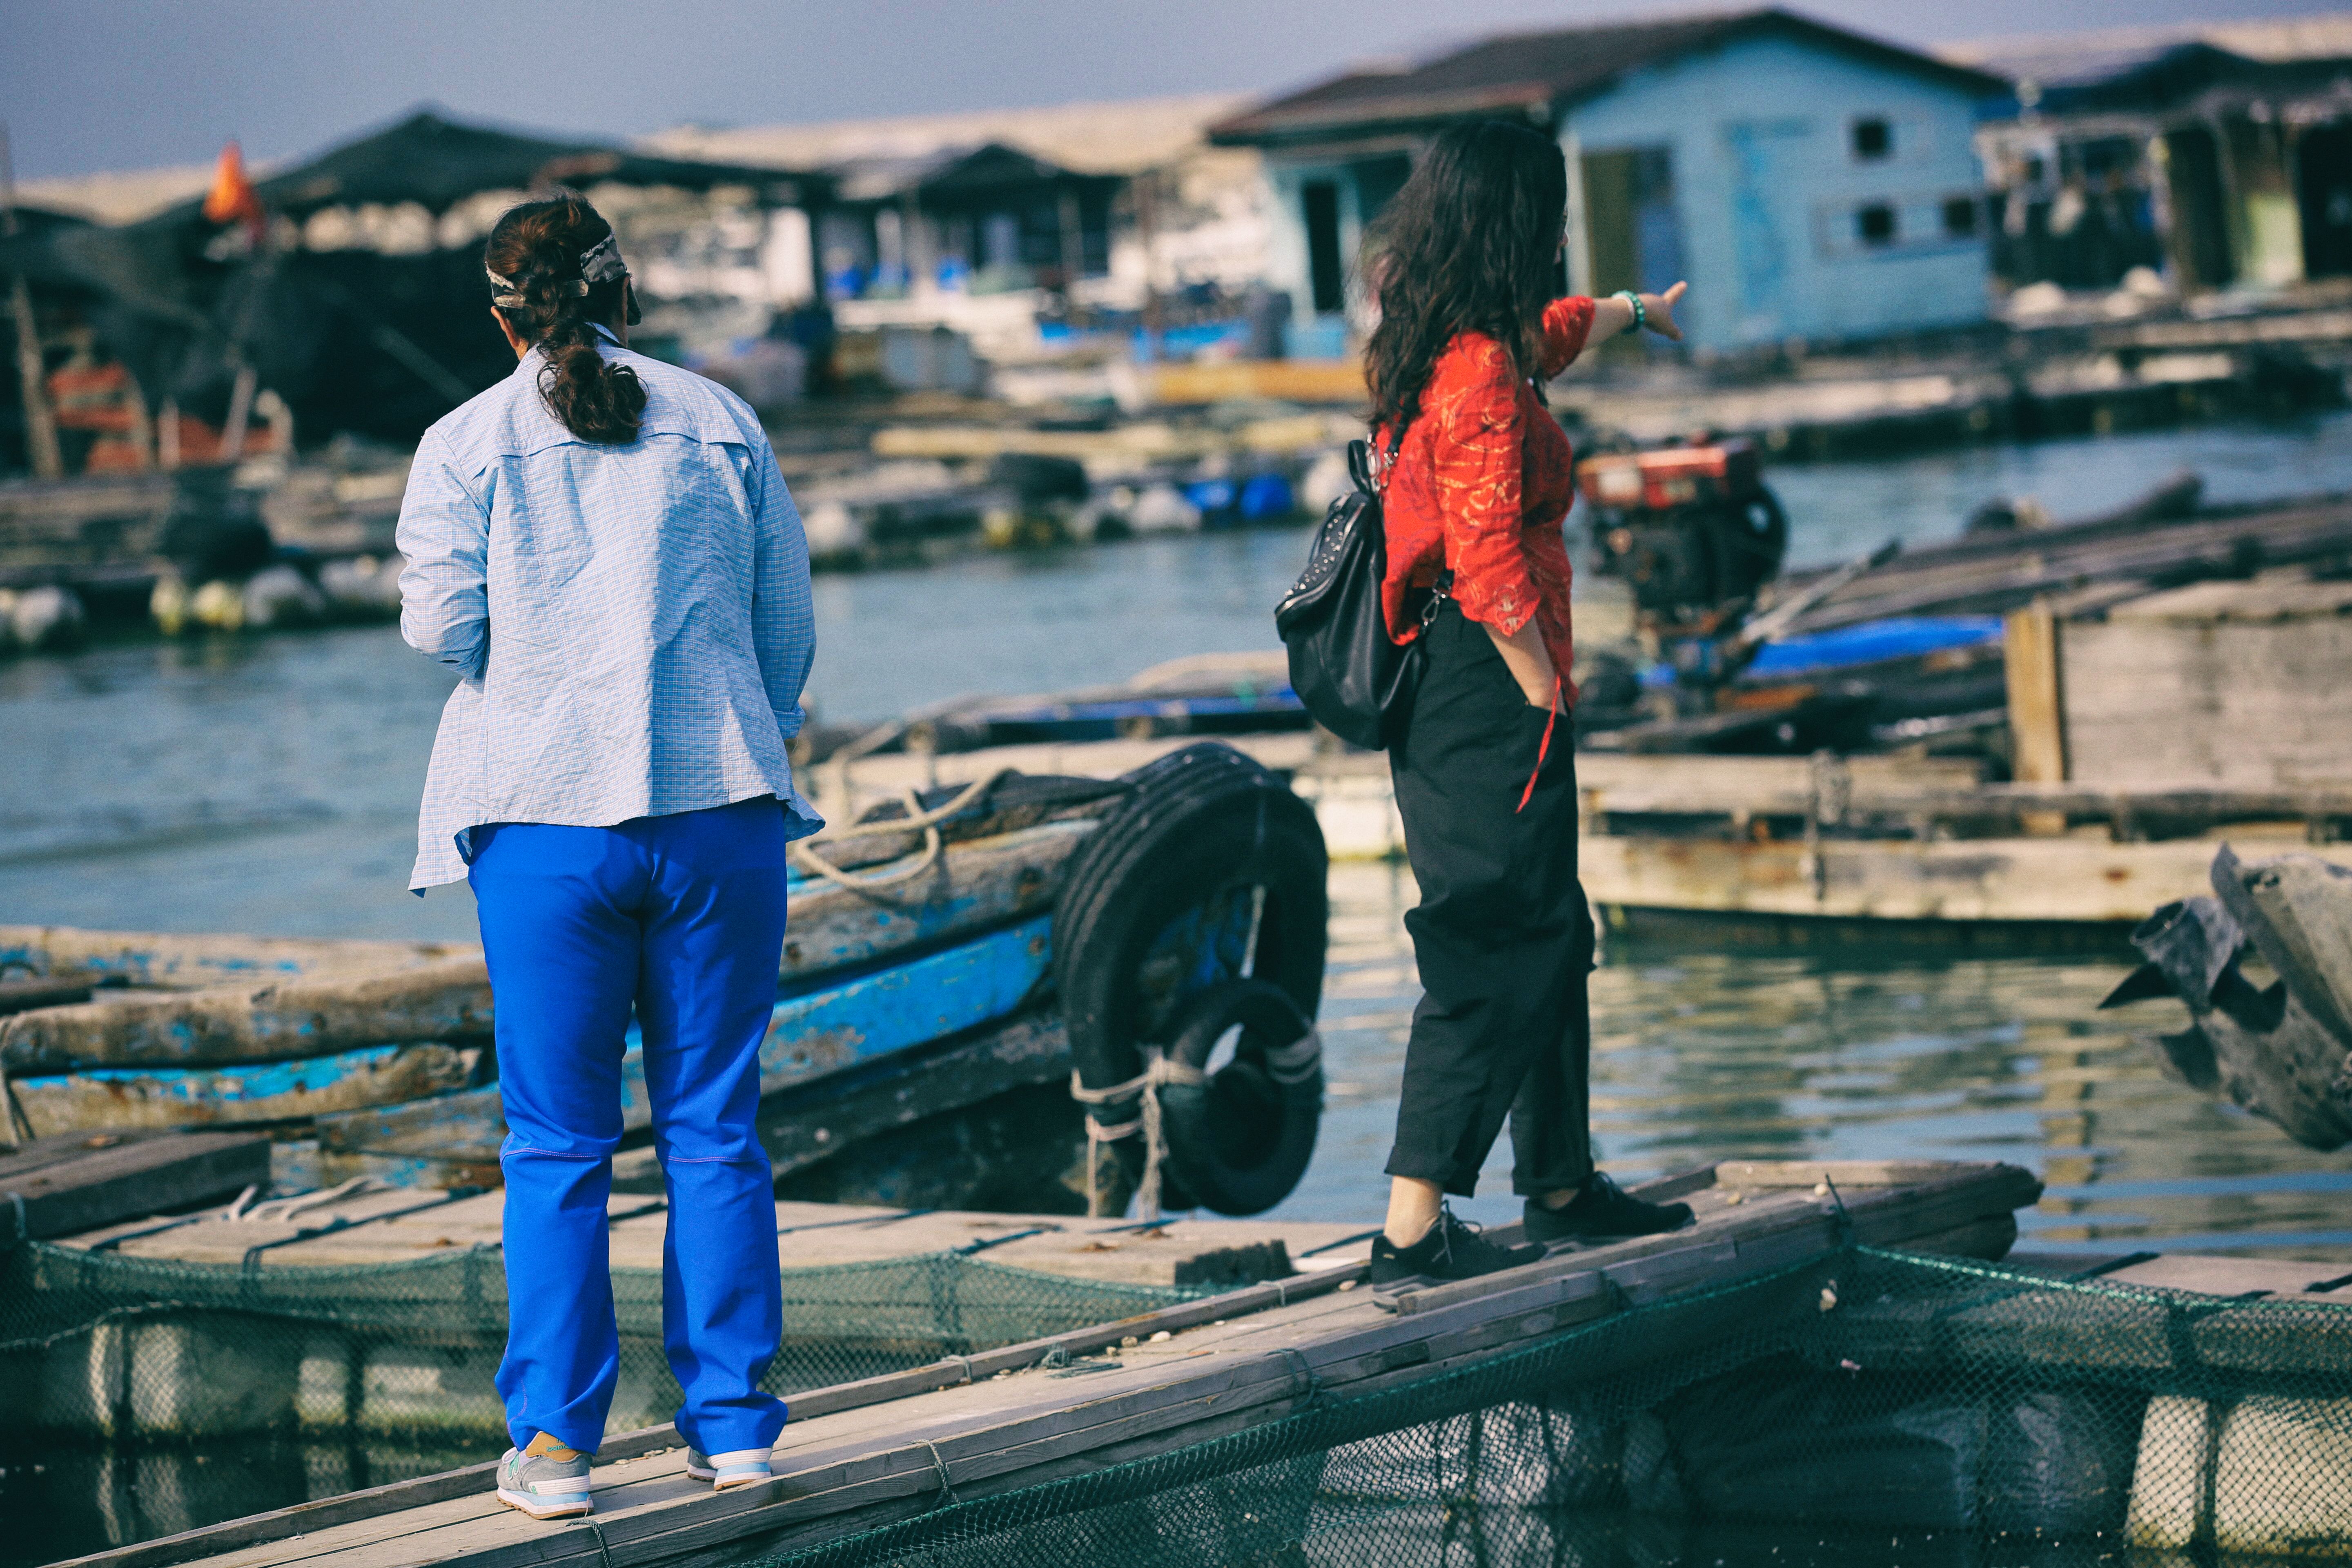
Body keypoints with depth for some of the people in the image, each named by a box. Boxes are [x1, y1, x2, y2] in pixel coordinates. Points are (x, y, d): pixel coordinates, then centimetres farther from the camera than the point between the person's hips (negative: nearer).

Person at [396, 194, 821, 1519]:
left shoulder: (467, 443, 0)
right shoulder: (722, 422, 6)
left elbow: (441, 627, -6)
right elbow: (789, 625, 8)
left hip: (548, 822, -1)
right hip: (720, 811, 1)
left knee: (557, 1145, 5)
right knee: (716, 1130, 8)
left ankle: (554, 1442, 5)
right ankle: (734, 1424, 11)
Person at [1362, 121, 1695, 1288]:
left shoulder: (1425, 347, 12)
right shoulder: (1479, 372, -18)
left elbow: (1550, 335, 37)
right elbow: (1490, 567, -23)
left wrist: (1633, 310, 55)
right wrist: (1544, 696, -15)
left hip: (1438, 686, 10)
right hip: (1489, 687, -10)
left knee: (1550, 938, 19)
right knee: (1496, 958, -9)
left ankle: (1561, 1188, 30)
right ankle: (1414, 1232, -11)